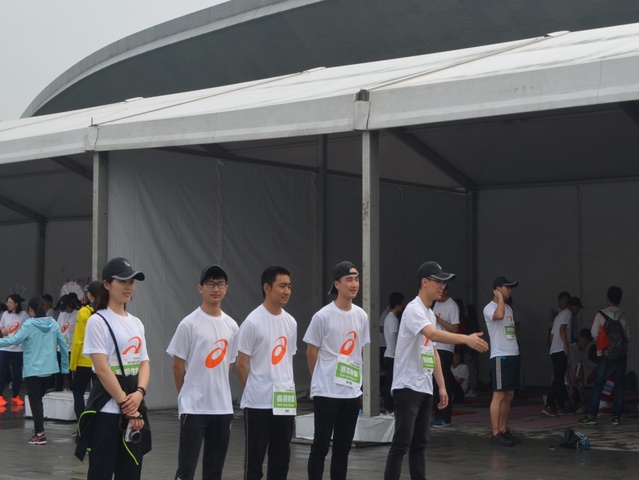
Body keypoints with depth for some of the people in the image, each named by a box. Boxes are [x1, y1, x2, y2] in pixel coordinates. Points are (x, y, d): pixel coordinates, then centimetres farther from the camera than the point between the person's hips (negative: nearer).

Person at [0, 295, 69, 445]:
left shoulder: (29, 325, -13)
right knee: (38, 398, 21)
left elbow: (15, 340, -23)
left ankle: (40, 434, 2)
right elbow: (63, 345, 5)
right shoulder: (53, 323, 2)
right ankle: (39, 428, 27)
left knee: (35, 401, 3)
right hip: (49, 368, 5)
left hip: (33, 369, -5)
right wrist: (65, 366, 14)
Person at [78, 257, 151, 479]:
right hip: (107, 411, -7)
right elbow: (102, 370, -14)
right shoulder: (98, 321, -7)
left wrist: (139, 393, -11)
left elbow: (144, 363, 9)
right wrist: (126, 406, -17)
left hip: (134, 411, 7)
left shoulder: (136, 323, 14)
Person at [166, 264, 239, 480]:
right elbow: (178, 366, -3)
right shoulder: (189, 323, -9)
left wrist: (218, 392, 14)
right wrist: (186, 397, 5)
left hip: (223, 407, 5)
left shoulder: (231, 326, 8)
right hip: (193, 407, -5)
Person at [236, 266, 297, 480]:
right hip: (258, 403, -6)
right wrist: (254, 391, 2)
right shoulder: (253, 322, -12)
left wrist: (289, 390, 13)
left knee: (281, 458, 11)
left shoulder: (290, 322, 9)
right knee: (255, 457, 2)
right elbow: (241, 364, -7)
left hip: (286, 402, 6)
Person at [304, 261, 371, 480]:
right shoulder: (322, 316, -11)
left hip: (352, 392, 5)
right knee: (321, 446, 0)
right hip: (326, 392, -5)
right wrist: (321, 381, 7)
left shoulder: (361, 316, 6)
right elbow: (311, 352, -2)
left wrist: (355, 380, 15)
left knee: (343, 447, 11)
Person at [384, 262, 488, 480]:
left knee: (420, 443, 11)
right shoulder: (414, 310, -15)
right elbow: (433, 334, -34)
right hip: (407, 387, -9)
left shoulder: (430, 314, 15)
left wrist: (442, 386, 16)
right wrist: (466, 339, -46)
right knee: (401, 443, -10)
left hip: (425, 388, 9)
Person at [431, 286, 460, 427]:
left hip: (445, 349, -8)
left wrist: (438, 319, -17)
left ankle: (445, 417, -3)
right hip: (434, 348, 8)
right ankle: (438, 414, 14)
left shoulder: (452, 306, -7)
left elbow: (454, 329, -13)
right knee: (435, 383, 8)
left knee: (443, 384, -7)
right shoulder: (436, 304, 16)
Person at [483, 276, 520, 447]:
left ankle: (504, 430, 18)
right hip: (500, 356, -9)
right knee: (499, 395, -9)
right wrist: (500, 297, -17)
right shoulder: (489, 308, -9)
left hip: (513, 355, 9)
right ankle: (495, 434, -7)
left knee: (509, 395, 11)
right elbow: (499, 315, -32)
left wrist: (515, 351, 19)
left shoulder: (508, 308, 19)